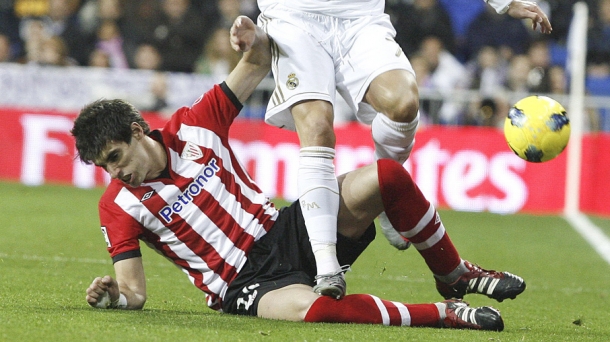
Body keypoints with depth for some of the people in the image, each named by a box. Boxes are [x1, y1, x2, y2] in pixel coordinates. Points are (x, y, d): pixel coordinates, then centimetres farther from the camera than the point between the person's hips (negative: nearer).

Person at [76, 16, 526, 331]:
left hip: (284, 231, 4)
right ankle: (448, 315, -23)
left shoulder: (192, 127, 1)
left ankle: (456, 276, 3)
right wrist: (111, 295, -29)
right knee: (309, 307, -41)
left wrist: (257, 46, -11)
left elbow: (259, 66, 12)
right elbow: (134, 293, -7)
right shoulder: (120, 205, -5)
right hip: (245, 283, -4)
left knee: (384, 177, -18)